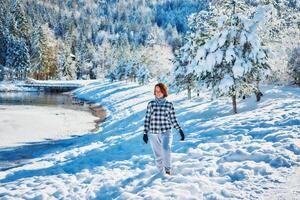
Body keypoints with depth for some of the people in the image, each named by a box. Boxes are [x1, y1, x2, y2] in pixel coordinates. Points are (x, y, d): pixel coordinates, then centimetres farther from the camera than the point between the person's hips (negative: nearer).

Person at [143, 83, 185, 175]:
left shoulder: (169, 104, 2)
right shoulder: (151, 104, 3)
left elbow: (173, 120, 6)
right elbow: (147, 119, 6)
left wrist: (180, 130, -4)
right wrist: (145, 133, 4)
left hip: (166, 133, -2)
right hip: (153, 134, 2)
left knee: (166, 148, -27)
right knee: (158, 155, 8)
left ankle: (167, 169, -13)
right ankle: (161, 172, 25)